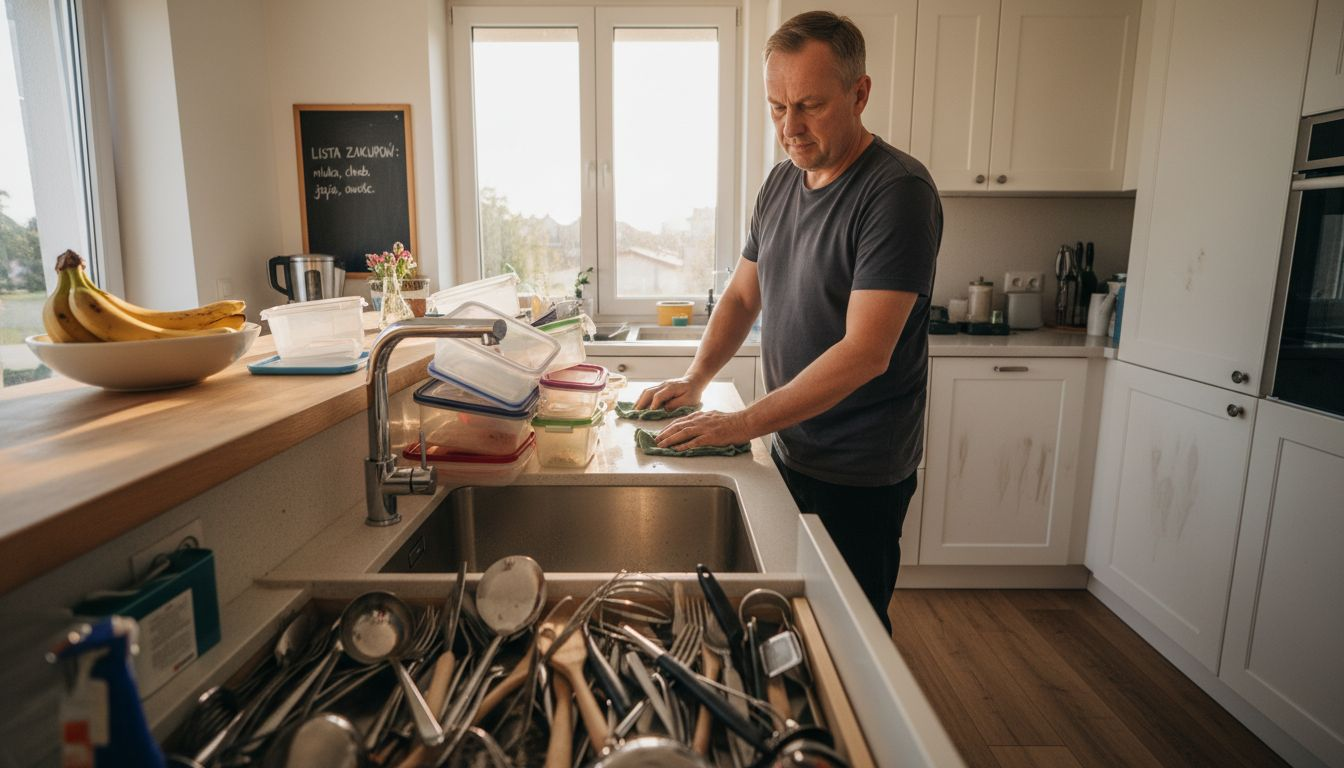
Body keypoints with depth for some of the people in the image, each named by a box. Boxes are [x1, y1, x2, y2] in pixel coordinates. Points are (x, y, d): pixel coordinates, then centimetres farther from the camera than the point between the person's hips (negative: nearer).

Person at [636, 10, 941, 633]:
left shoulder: (897, 190, -19)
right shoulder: (780, 183, 5)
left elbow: (864, 352, -26)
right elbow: (743, 294, 13)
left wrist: (745, 423, -24)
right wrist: (695, 379, 1)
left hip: (860, 471, -7)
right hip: (791, 449, 7)